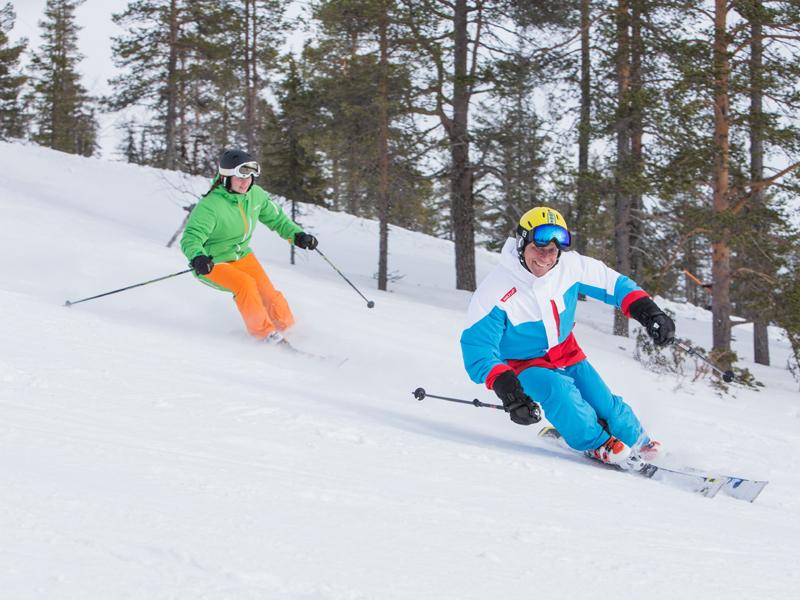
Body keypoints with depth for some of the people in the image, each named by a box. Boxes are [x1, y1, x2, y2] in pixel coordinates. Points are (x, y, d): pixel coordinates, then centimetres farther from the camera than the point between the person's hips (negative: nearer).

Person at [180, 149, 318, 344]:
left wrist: (296, 234, -3)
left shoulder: (255, 195, -8)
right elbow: (191, 238, -31)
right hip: (213, 264, -6)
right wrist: (197, 257, -51)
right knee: (245, 283, -30)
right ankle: (263, 332, -15)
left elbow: (275, 218, 9)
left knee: (269, 295, -6)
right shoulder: (210, 206, -28)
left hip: (241, 255, 6)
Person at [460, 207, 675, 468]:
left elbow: (613, 284, -2)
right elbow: (478, 350, -26)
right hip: (525, 365, -4)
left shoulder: (570, 267, -17)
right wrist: (508, 391, -38)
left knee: (606, 408, 0)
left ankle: (638, 441, 30)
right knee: (559, 391, -31)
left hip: (568, 355, 4)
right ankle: (599, 446, -11)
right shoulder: (495, 292, -28)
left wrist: (648, 312, -17)